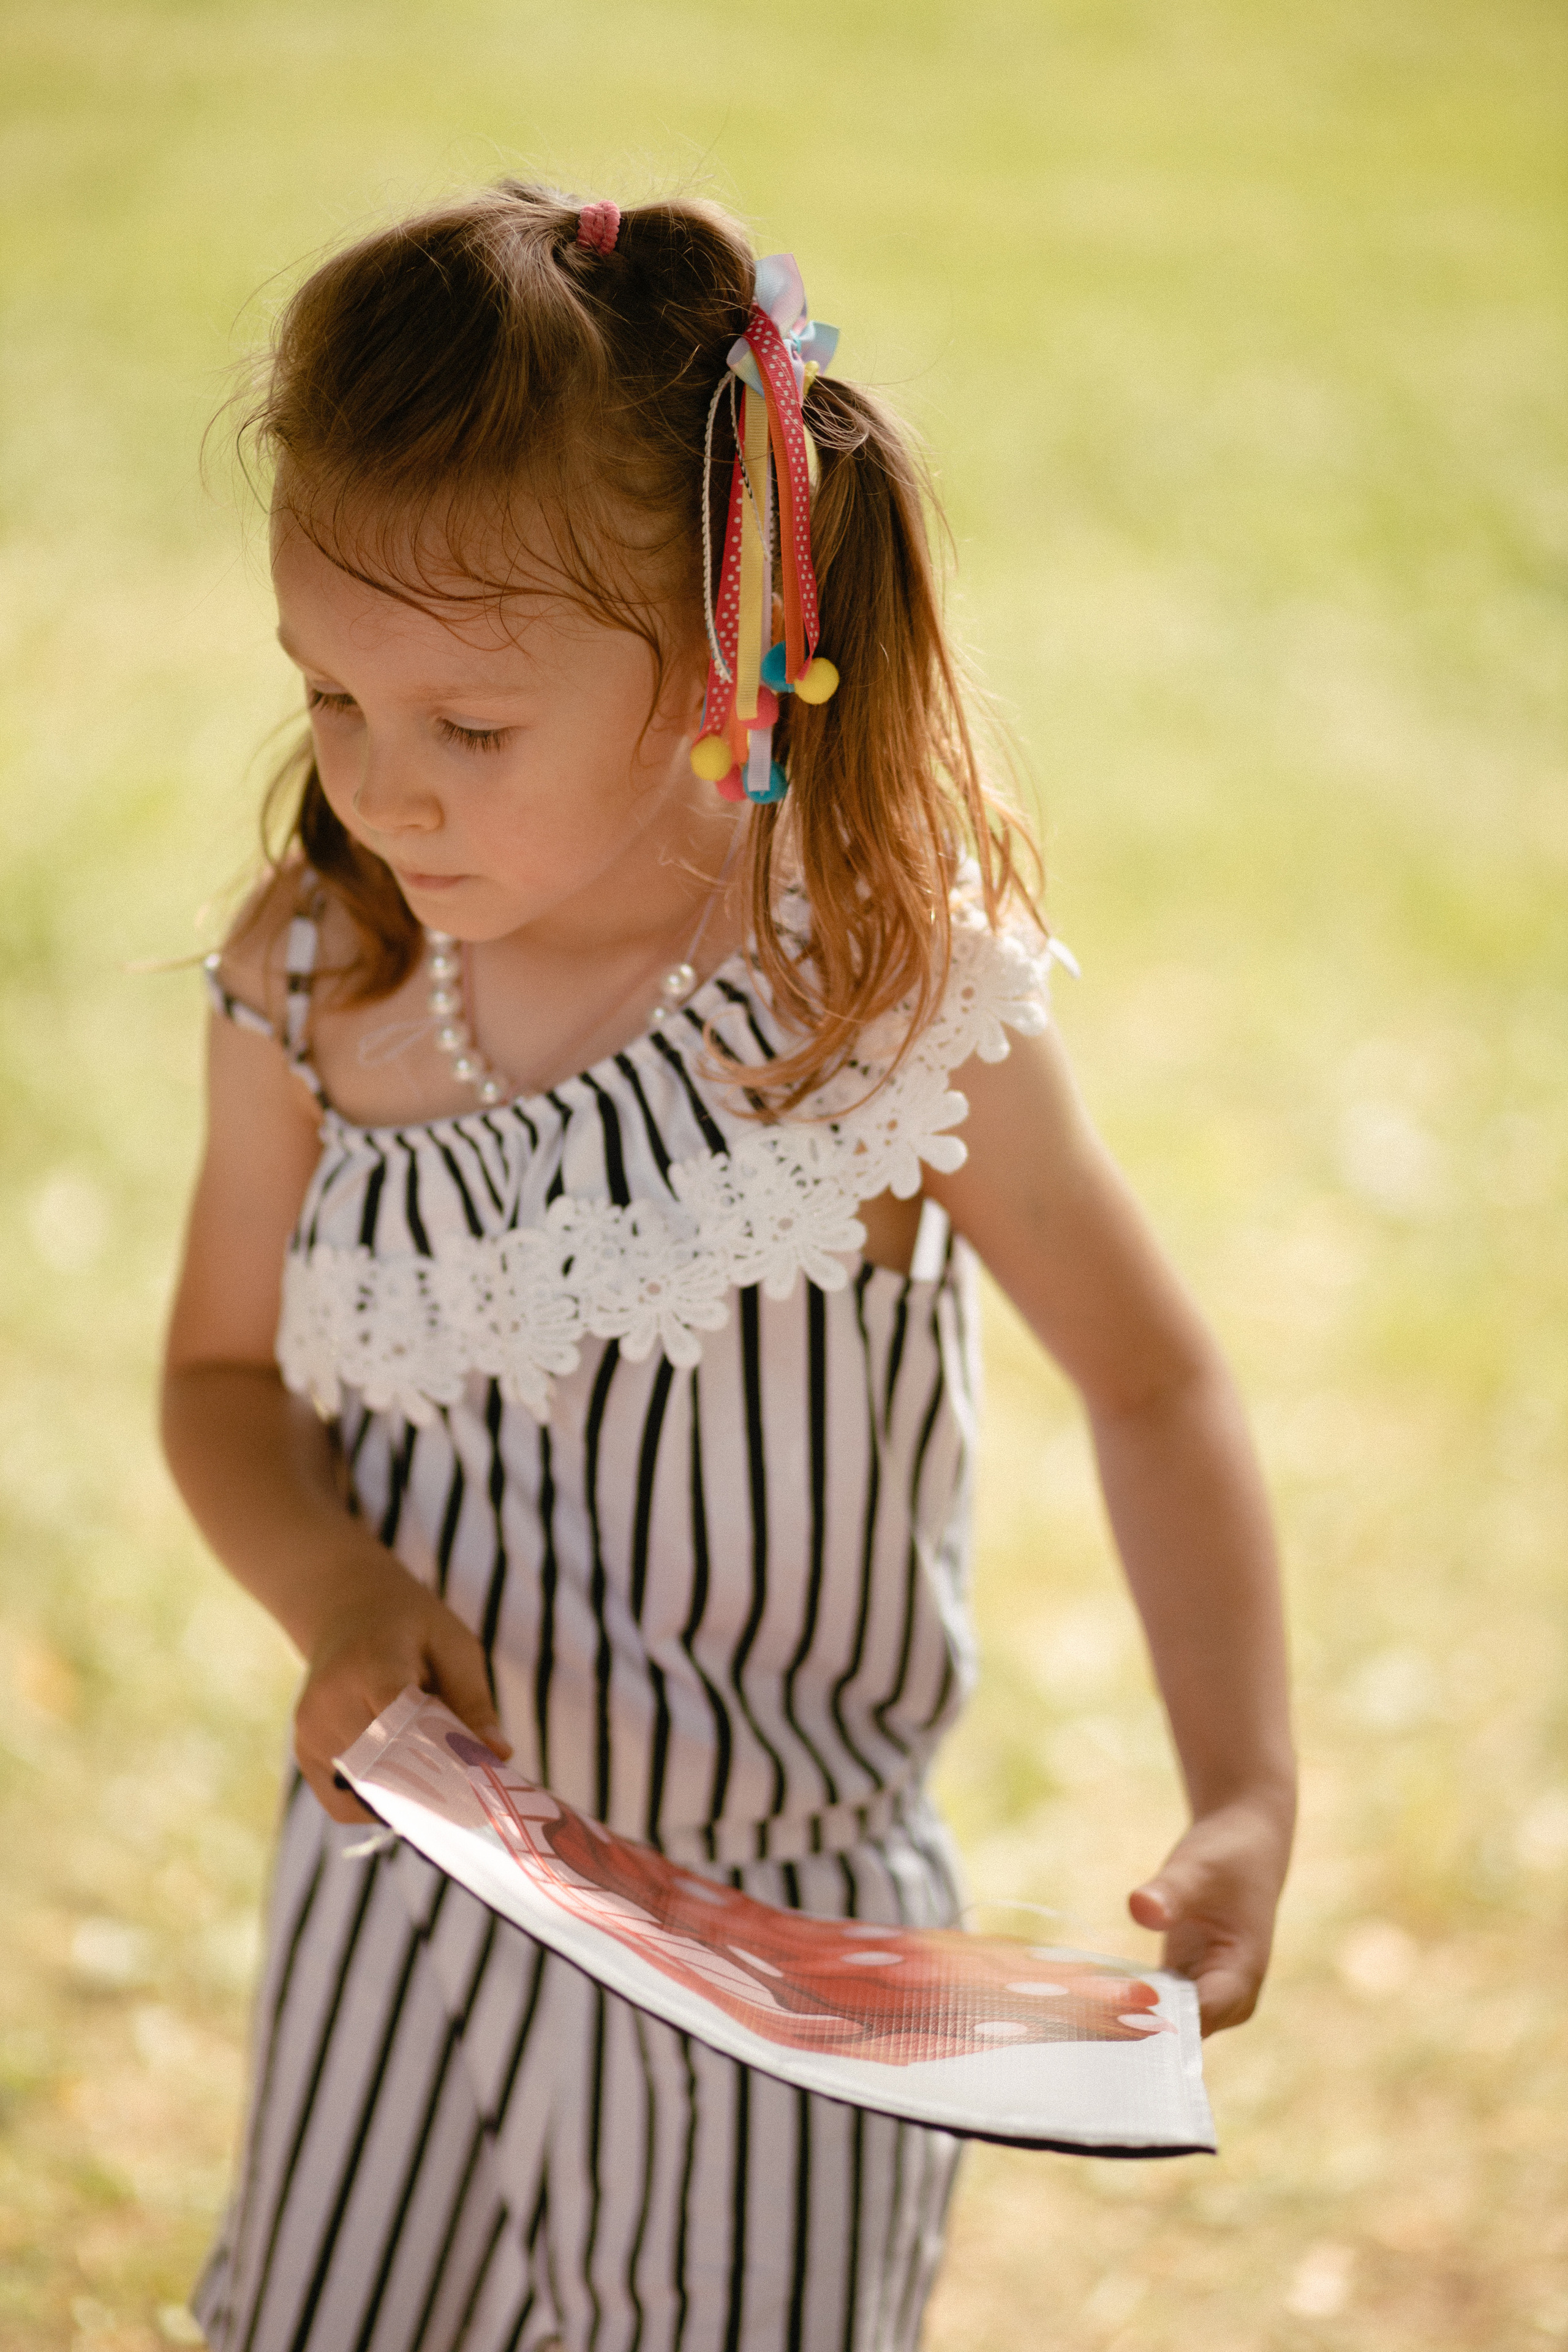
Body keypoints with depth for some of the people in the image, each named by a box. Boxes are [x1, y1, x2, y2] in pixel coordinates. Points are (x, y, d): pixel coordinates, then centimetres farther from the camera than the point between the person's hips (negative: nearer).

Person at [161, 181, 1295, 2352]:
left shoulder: (883, 992, -21)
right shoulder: (315, 983, -13)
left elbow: (1152, 1379, -8)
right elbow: (227, 1374, 3)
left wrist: (1248, 1801, -19)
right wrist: (338, 1593, -18)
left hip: (778, 1927, -3)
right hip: (405, 1873, 4)